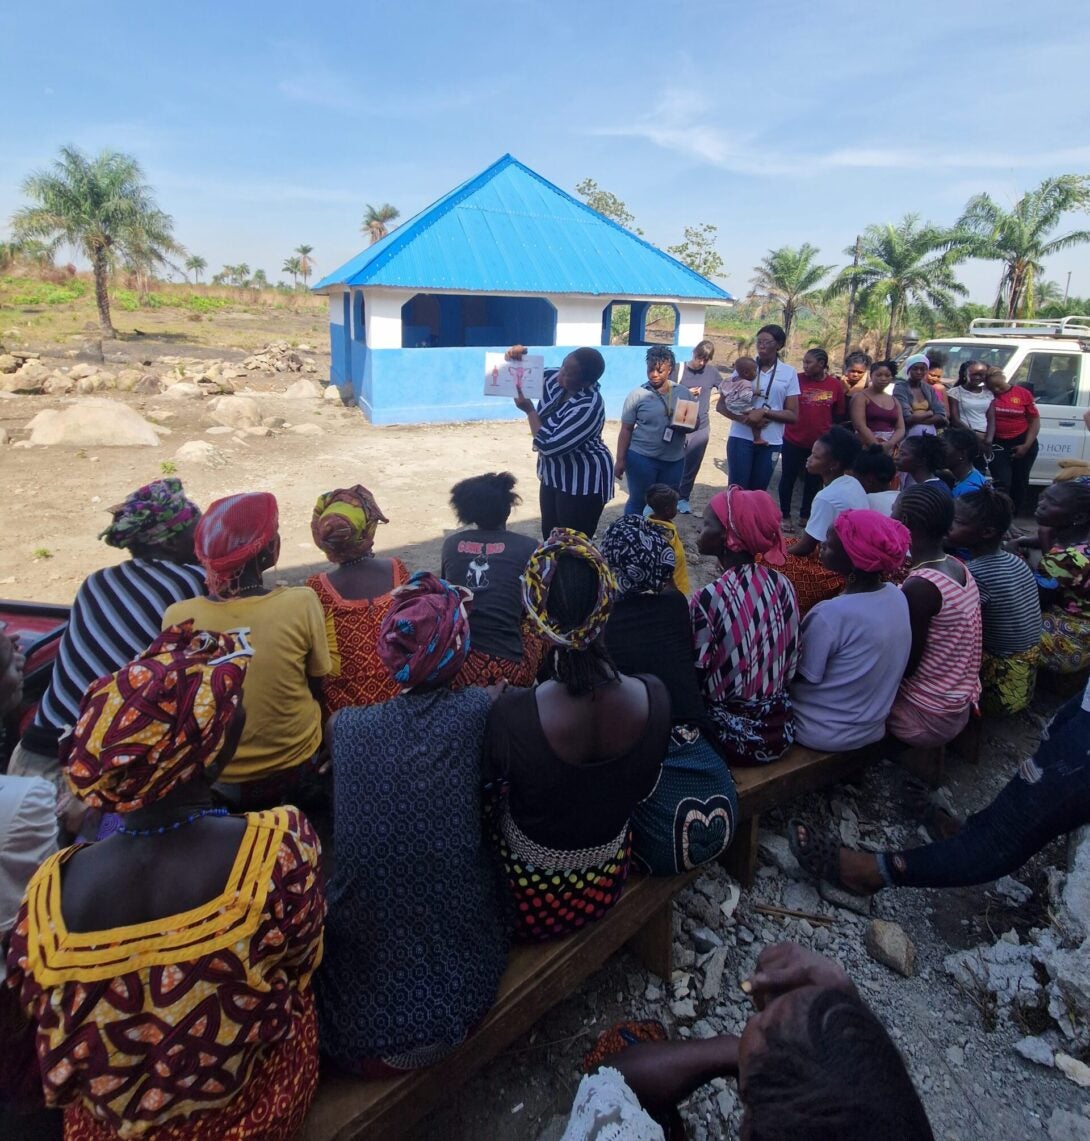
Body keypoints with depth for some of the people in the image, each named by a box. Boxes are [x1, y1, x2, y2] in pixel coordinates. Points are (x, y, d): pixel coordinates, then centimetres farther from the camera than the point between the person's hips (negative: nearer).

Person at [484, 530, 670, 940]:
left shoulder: (513, 714, -35)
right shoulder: (654, 695, -24)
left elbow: (490, 777, -11)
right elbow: (642, 788, -4)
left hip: (531, 897, -3)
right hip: (607, 884, 3)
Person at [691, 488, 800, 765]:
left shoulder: (709, 599, -24)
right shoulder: (783, 585, -4)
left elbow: (695, 681, -17)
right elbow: (791, 666, 4)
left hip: (732, 736, -6)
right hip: (780, 732, 6)